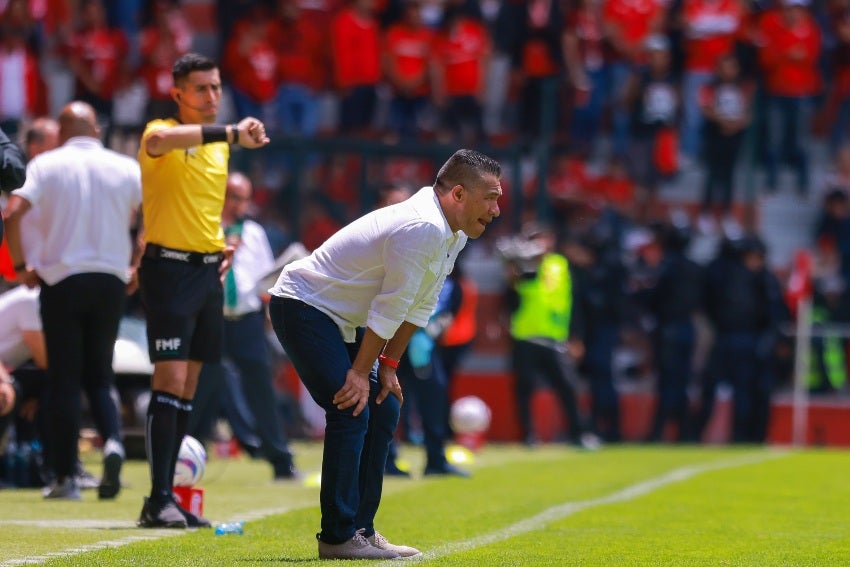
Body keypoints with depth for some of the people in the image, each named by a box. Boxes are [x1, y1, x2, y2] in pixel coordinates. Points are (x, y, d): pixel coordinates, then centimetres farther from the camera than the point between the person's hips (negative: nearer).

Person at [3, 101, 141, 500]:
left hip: (61, 281, -2)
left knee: (64, 381, 4)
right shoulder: (126, 168, 4)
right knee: (98, 375, 13)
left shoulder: (46, 165, -1)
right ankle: (112, 441, -15)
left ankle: (65, 478, 2)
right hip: (110, 280, 2)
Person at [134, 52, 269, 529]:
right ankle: (158, 501, -13)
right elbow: (158, 141, -37)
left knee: (189, 387, 7)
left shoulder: (219, 145, 15)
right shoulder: (164, 132, -9)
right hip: (169, 268, -8)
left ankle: (169, 496, 11)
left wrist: (219, 243, 11)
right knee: (171, 379, -13)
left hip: (208, 271, 8)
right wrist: (230, 133, -45)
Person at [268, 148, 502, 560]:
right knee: (351, 411, -17)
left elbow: (420, 306, 11)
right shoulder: (421, 229, -28)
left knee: (384, 409, 8)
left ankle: (361, 529, 13)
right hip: (303, 306, -11)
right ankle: (338, 537, -13)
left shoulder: (453, 234, 5)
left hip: (343, 320, 11)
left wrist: (388, 366, 8)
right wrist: (360, 372, -18)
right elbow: (390, 308, -23)